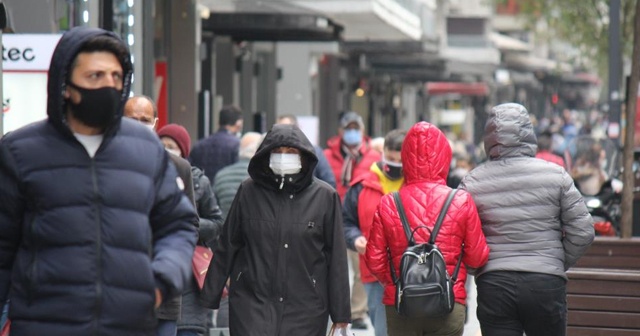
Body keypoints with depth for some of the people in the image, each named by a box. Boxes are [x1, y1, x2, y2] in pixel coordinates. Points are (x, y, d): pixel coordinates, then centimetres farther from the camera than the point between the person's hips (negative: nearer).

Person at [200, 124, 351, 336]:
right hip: (252, 303, 0)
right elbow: (227, 247, 7)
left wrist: (340, 312, 1)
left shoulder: (324, 196, 0)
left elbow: (336, 257, 1)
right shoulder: (249, 191, 2)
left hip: (305, 310, 0)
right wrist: (209, 296, 7)